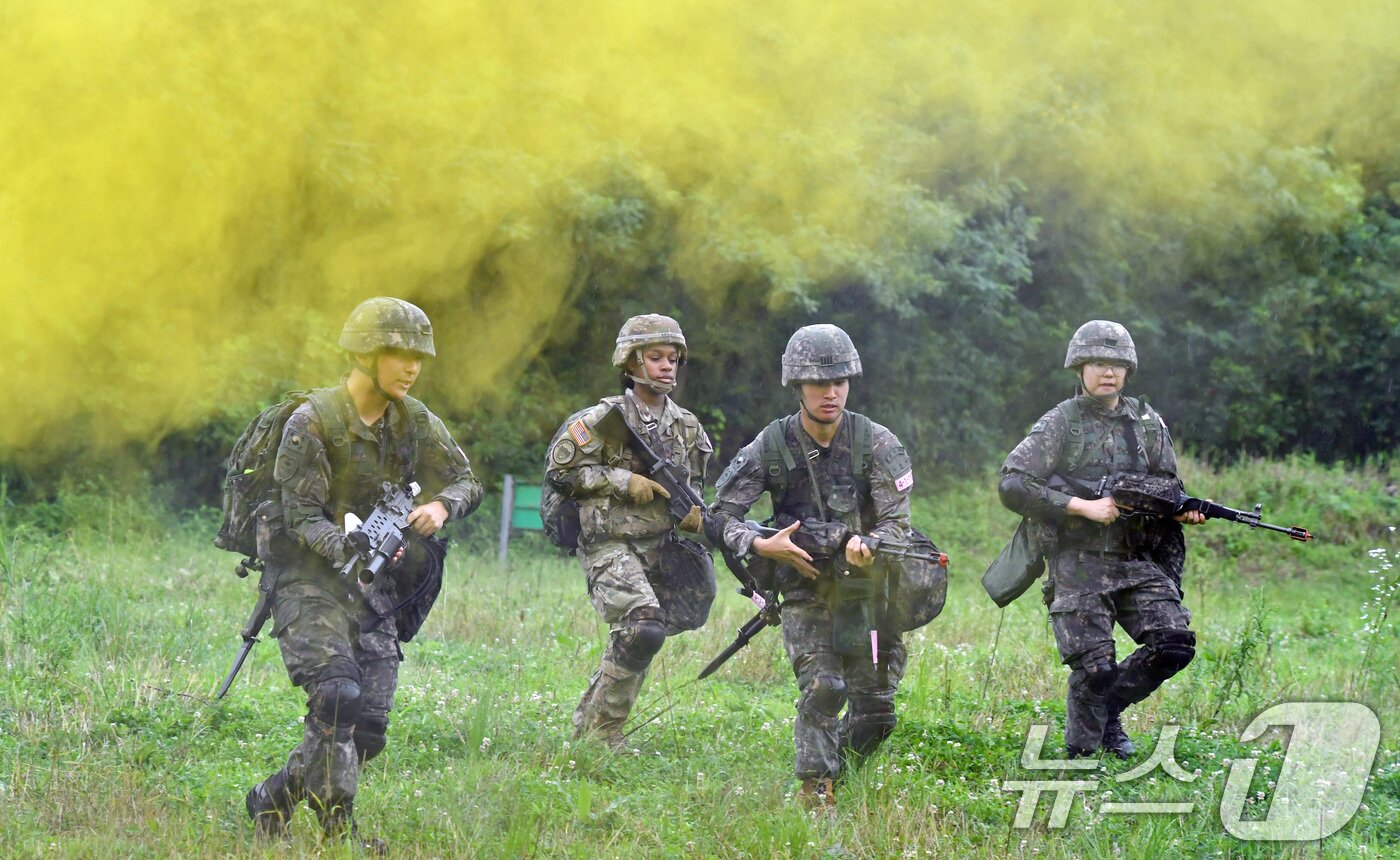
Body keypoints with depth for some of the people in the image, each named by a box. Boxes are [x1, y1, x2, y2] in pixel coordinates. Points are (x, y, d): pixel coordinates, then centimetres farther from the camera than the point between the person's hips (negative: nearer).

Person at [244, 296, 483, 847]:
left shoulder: (415, 422, 4)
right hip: (309, 580, -6)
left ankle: (274, 799, 18)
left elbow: (467, 483, 10)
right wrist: (350, 551, -35)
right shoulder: (312, 423, -14)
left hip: (374, 590, 6)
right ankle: (338, 829, -15)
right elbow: (303, 517, -16)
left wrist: (441, 506, -13)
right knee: (338, 698, -25)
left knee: (368, 728, 0)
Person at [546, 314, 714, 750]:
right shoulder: (603, 419, -7)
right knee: (644, 628, -23)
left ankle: (587, 721, 26)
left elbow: (693, 484, 24)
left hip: (662, 549, 6)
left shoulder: (687, 427, 10)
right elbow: (559, 471, -6)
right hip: (611, 546, -6)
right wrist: (624, 481, -14)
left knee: (631, 644, 8)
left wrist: (695, 510, 1)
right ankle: (603, 731, -10)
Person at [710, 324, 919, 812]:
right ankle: (815, 792, -9)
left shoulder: (877, 445, -8)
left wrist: (868, 547, -32)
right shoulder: (770, 448, -6)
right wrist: (761, 546, -17)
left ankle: (836, 767, 33)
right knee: (823, 689, -21)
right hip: (804, 593, -1)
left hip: (867, 591, 1)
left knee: (875, 711, 4)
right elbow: (721, 513, 0)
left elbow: (898, 523, -10)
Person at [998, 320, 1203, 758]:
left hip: (1139, 562, 4)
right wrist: (1084, 507, -15)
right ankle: (1080, 755, 9)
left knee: (1174, 643, -12)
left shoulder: (1148, 423, 12)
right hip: (1078, 564, -4)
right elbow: (1012, 486, -10)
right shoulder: (1060, 424, 0)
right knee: (1094, 667, -13)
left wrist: (1182, 509, -6)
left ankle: (1111, 705, 13)